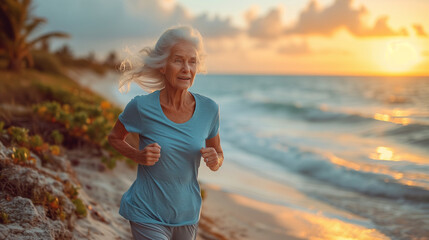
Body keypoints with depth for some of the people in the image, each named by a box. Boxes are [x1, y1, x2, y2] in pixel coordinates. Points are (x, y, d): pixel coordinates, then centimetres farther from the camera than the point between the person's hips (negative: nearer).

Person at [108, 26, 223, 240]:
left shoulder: (209, 109, -7)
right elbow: (115, 137, 3)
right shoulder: (141, 108, -16)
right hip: (148, 215, -4)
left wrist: (215, 161, -16)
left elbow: (218, 154, 7)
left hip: (187, 215, 4)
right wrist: (138, 156, -16)